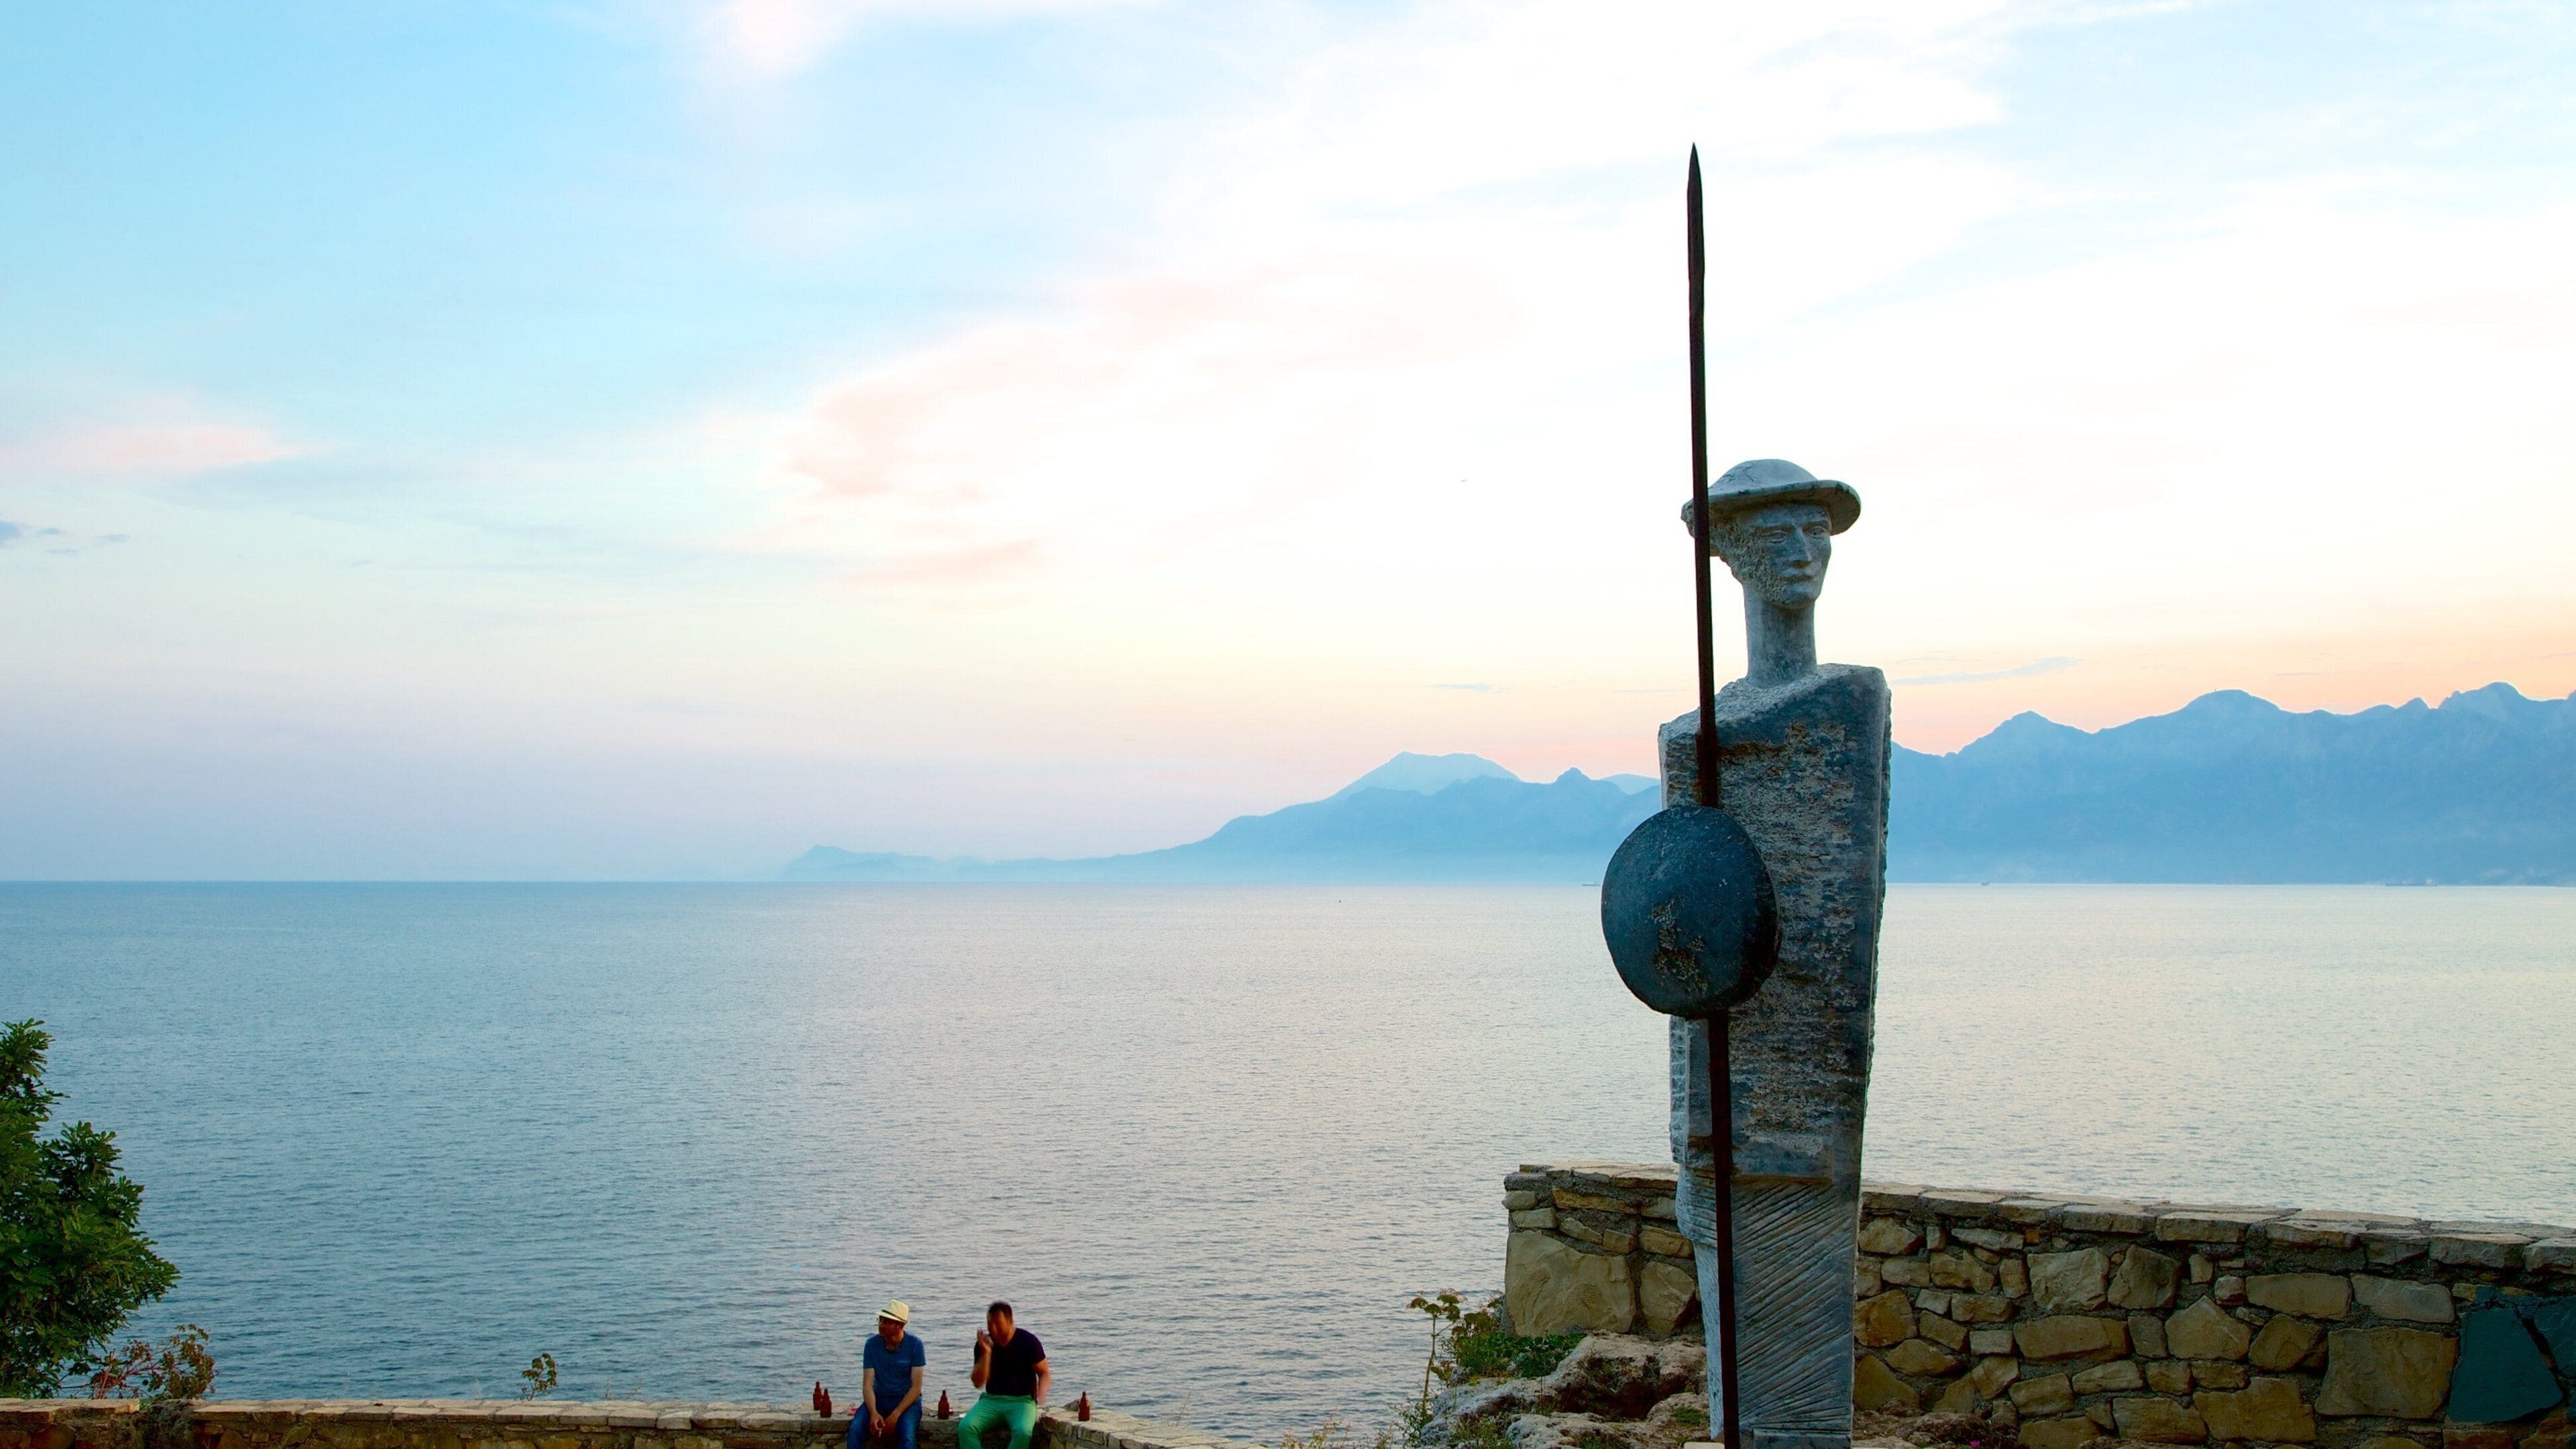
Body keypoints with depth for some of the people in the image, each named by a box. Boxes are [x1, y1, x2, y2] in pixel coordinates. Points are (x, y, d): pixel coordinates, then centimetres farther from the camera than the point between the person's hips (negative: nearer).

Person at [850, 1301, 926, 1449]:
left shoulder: (914, 1344, -11)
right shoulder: (872, 1344, -5)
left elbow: (916, 1387, -11)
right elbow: (867, 1385, -7)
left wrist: (895, 1416, -21)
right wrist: (873, 1413, -25)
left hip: (907, 1400, -2)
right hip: (879, 1399, 2)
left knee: (907, 1437, -32)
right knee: (856, 1429, -27)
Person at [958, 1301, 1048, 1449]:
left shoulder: (1028, 1341, -4)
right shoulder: (984, 1344, 2)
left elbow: (1044, 1373, 4)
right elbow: (978, 1383, -2)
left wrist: (1041, 1396, -16)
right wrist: (986, 1353, -14)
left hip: (1022, 1400, -3)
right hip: (991, 1399, 3)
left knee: (1022, 1432, -36)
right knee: (965, 1427, -27)